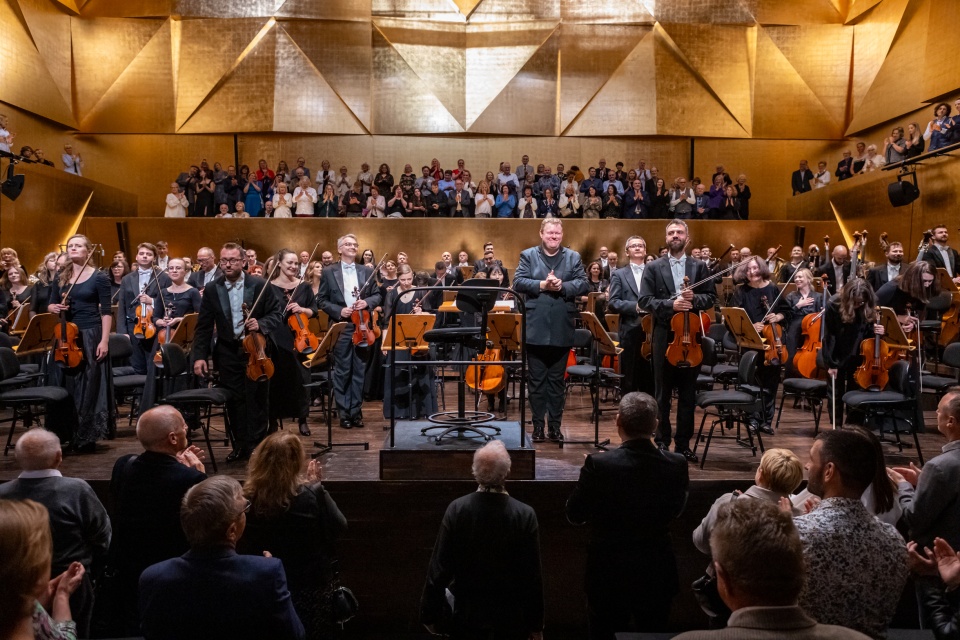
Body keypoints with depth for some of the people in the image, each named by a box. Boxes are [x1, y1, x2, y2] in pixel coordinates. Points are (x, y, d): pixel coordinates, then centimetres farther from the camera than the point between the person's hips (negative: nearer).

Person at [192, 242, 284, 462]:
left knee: (257, 400, 4)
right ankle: (240, 445, 22)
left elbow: (277, 314, -3)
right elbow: (204, 326, 1)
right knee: (234, 400, 8)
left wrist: (261, 324, -22)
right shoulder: (212, 289, 0)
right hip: (228, 353, 2)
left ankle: (257, 445, 16)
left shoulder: (260, 285, -6)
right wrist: (200, 356, -5)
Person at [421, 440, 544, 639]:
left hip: (466, 616, 1)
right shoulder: (526, 515, -17)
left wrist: (430, 614, 2)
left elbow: (439, 567, -10)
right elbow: (532, 575, -10)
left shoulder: (456, 509, -15)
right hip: (511, 619, -1)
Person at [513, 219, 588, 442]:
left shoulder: (573, 257, 9)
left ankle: (555, 425, 18)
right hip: (536, 329, -1)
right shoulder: (528, 255, 6)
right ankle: (538, 424, 15)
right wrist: (542, 285, -17)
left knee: (557, 379, 9)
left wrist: (562, 286, -16)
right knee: (537, 379, 6)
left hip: (562, 330, 1)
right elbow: (518, 282, -5)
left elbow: (583, 285, 0)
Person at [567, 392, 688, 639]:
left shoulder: (599, 465, -24)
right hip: (657, 573, 3)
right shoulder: (676, 465, -14)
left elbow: (575, 514, -10)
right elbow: (675, 510, 4)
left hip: (609, 573, -2)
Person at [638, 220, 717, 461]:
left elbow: (711, 297, 7)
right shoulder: (653, 268, 3)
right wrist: (670, 304, -19)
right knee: (663, 394, 6)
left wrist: (694, 298, -13)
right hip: (664, 335, -2)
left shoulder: (699, 267, 9)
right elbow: (645, 300, -5)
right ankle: (662, 442, 17)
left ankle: (683, 443, 18)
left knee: (688, 394, 8)